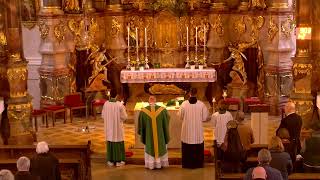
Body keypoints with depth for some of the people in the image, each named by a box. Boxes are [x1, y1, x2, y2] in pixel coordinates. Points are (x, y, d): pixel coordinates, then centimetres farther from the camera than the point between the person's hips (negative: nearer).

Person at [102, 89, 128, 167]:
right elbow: (124, 117, -11)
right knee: (118, 143, 8)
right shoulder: (119, 104, -18)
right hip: (118, 127, -3)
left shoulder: (106, 104, -9)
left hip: (109, 127, 3)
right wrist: (124, 110, 8)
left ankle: (111, 161, 18)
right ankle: (118, 161, 13)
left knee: (110, 142, 12)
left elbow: (103, 115, 2)